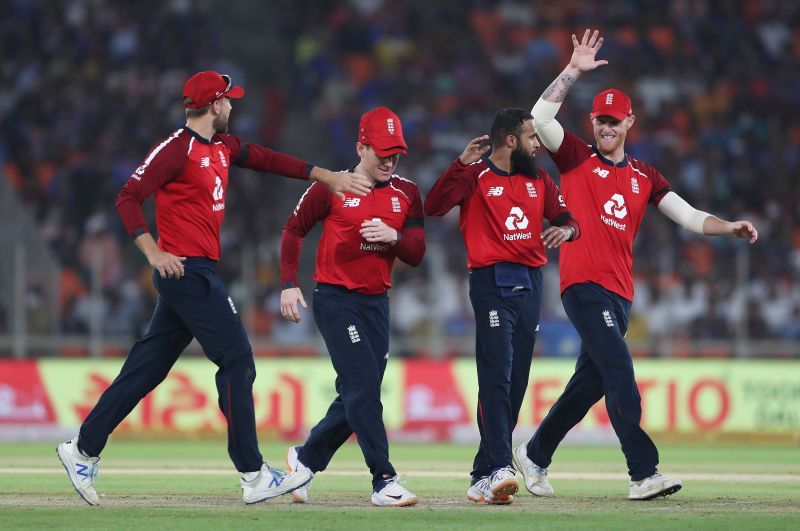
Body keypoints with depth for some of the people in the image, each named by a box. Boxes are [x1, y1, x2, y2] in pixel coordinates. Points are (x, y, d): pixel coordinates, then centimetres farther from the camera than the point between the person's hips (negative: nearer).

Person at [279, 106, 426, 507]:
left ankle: (305, 458, 28)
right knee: (363, 389, -14)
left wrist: (394, 236, -18)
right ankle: (384, 482, -16)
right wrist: (289, 284, -5)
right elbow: (294, 229, 3)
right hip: (335, 298, -5)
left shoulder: (407, 194, 6)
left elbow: (416, 256, 3)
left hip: (377, 303, 5)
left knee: (358, 397, 8)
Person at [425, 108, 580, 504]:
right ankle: (500, 468, -24)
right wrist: (461, 164, -22)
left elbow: (567, 219, 15)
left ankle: (483, 477, 12)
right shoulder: (475, 175, -2)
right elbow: (433, 207, -15)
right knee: (497, 377, -16)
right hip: (492, 283, -6)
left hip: (530, 284, 6)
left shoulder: (539, 180, 15)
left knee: (516, 383, 6)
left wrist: (565, 230, -9)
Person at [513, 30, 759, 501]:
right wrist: (574, 71, -14)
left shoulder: (645, 176, 16)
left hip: (621, 293, 6)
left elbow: (689, 216, 9)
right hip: (584, 285, -6)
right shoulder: (577, 157, 4)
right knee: (620, 374, -16)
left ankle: (535, 455, 29)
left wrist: (729, 228, -8)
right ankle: (643, 473, -22)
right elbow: (540, 117, -11)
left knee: (590, 383, 12)